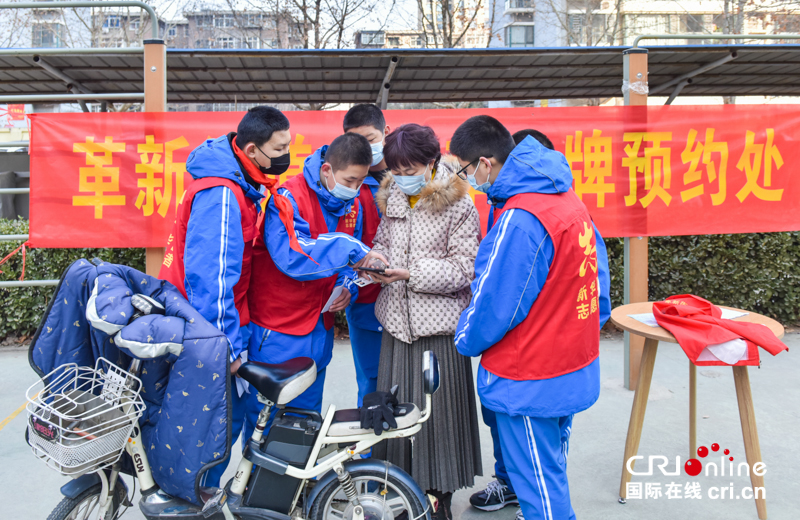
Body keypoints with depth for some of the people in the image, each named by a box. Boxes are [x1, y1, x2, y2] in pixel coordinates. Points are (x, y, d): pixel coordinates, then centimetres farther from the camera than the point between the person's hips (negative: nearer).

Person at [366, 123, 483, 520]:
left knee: (438, 409, 3)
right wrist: (374, 263, -5)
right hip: (397, 322, 5)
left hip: (439, 325, -5)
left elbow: (464, 267, -11)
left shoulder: (458, 204, -8)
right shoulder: (392, 200, 10)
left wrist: (413, 273, -20)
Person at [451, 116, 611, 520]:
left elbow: (494, 305, -22)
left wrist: (466, 340, -3)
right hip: (575, 372, 9)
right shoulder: (567, 198, 3)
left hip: (529, 383, -9)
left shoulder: (519, 220, -27)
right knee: (552, 473, 27)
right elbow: (597, 273, 10)